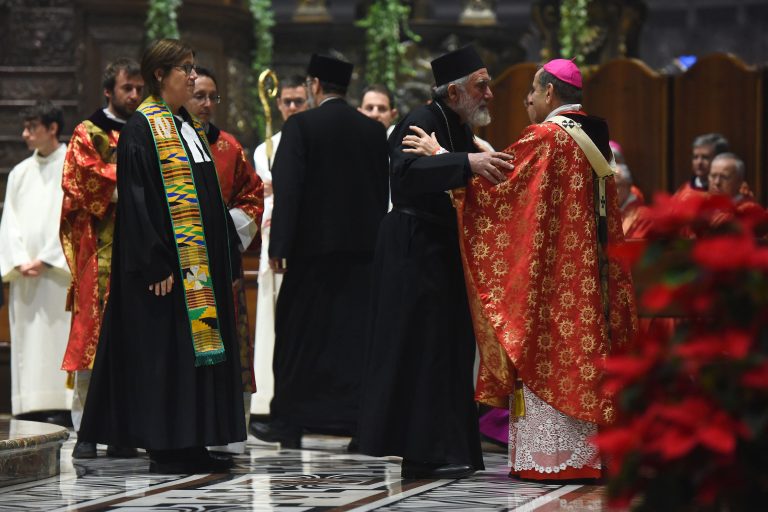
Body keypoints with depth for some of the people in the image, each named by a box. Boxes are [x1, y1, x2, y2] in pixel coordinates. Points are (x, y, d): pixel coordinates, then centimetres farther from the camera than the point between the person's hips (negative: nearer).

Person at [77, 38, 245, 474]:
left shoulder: (188, 127, 16)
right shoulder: (142, 128, -9)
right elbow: (137, 198, -16)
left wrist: (229, 256, 16)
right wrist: (156, 263, -22)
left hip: (203, 262, 9)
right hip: (169, 262, -9)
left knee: (199, 344, 8)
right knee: (167, 348, -6)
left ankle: (192, 444, 11)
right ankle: (165, 448, -2)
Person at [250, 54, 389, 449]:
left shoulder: (300, 126, -7)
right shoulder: (374, 131, 7)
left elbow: (287, 190, -12)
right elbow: (383, 191, 11)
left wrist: (278, 247, -10)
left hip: (313, 245, -4)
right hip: (363, 246, 4)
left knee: (299, 334, 6)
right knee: (358, 333, 4)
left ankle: (288, 423, 10)